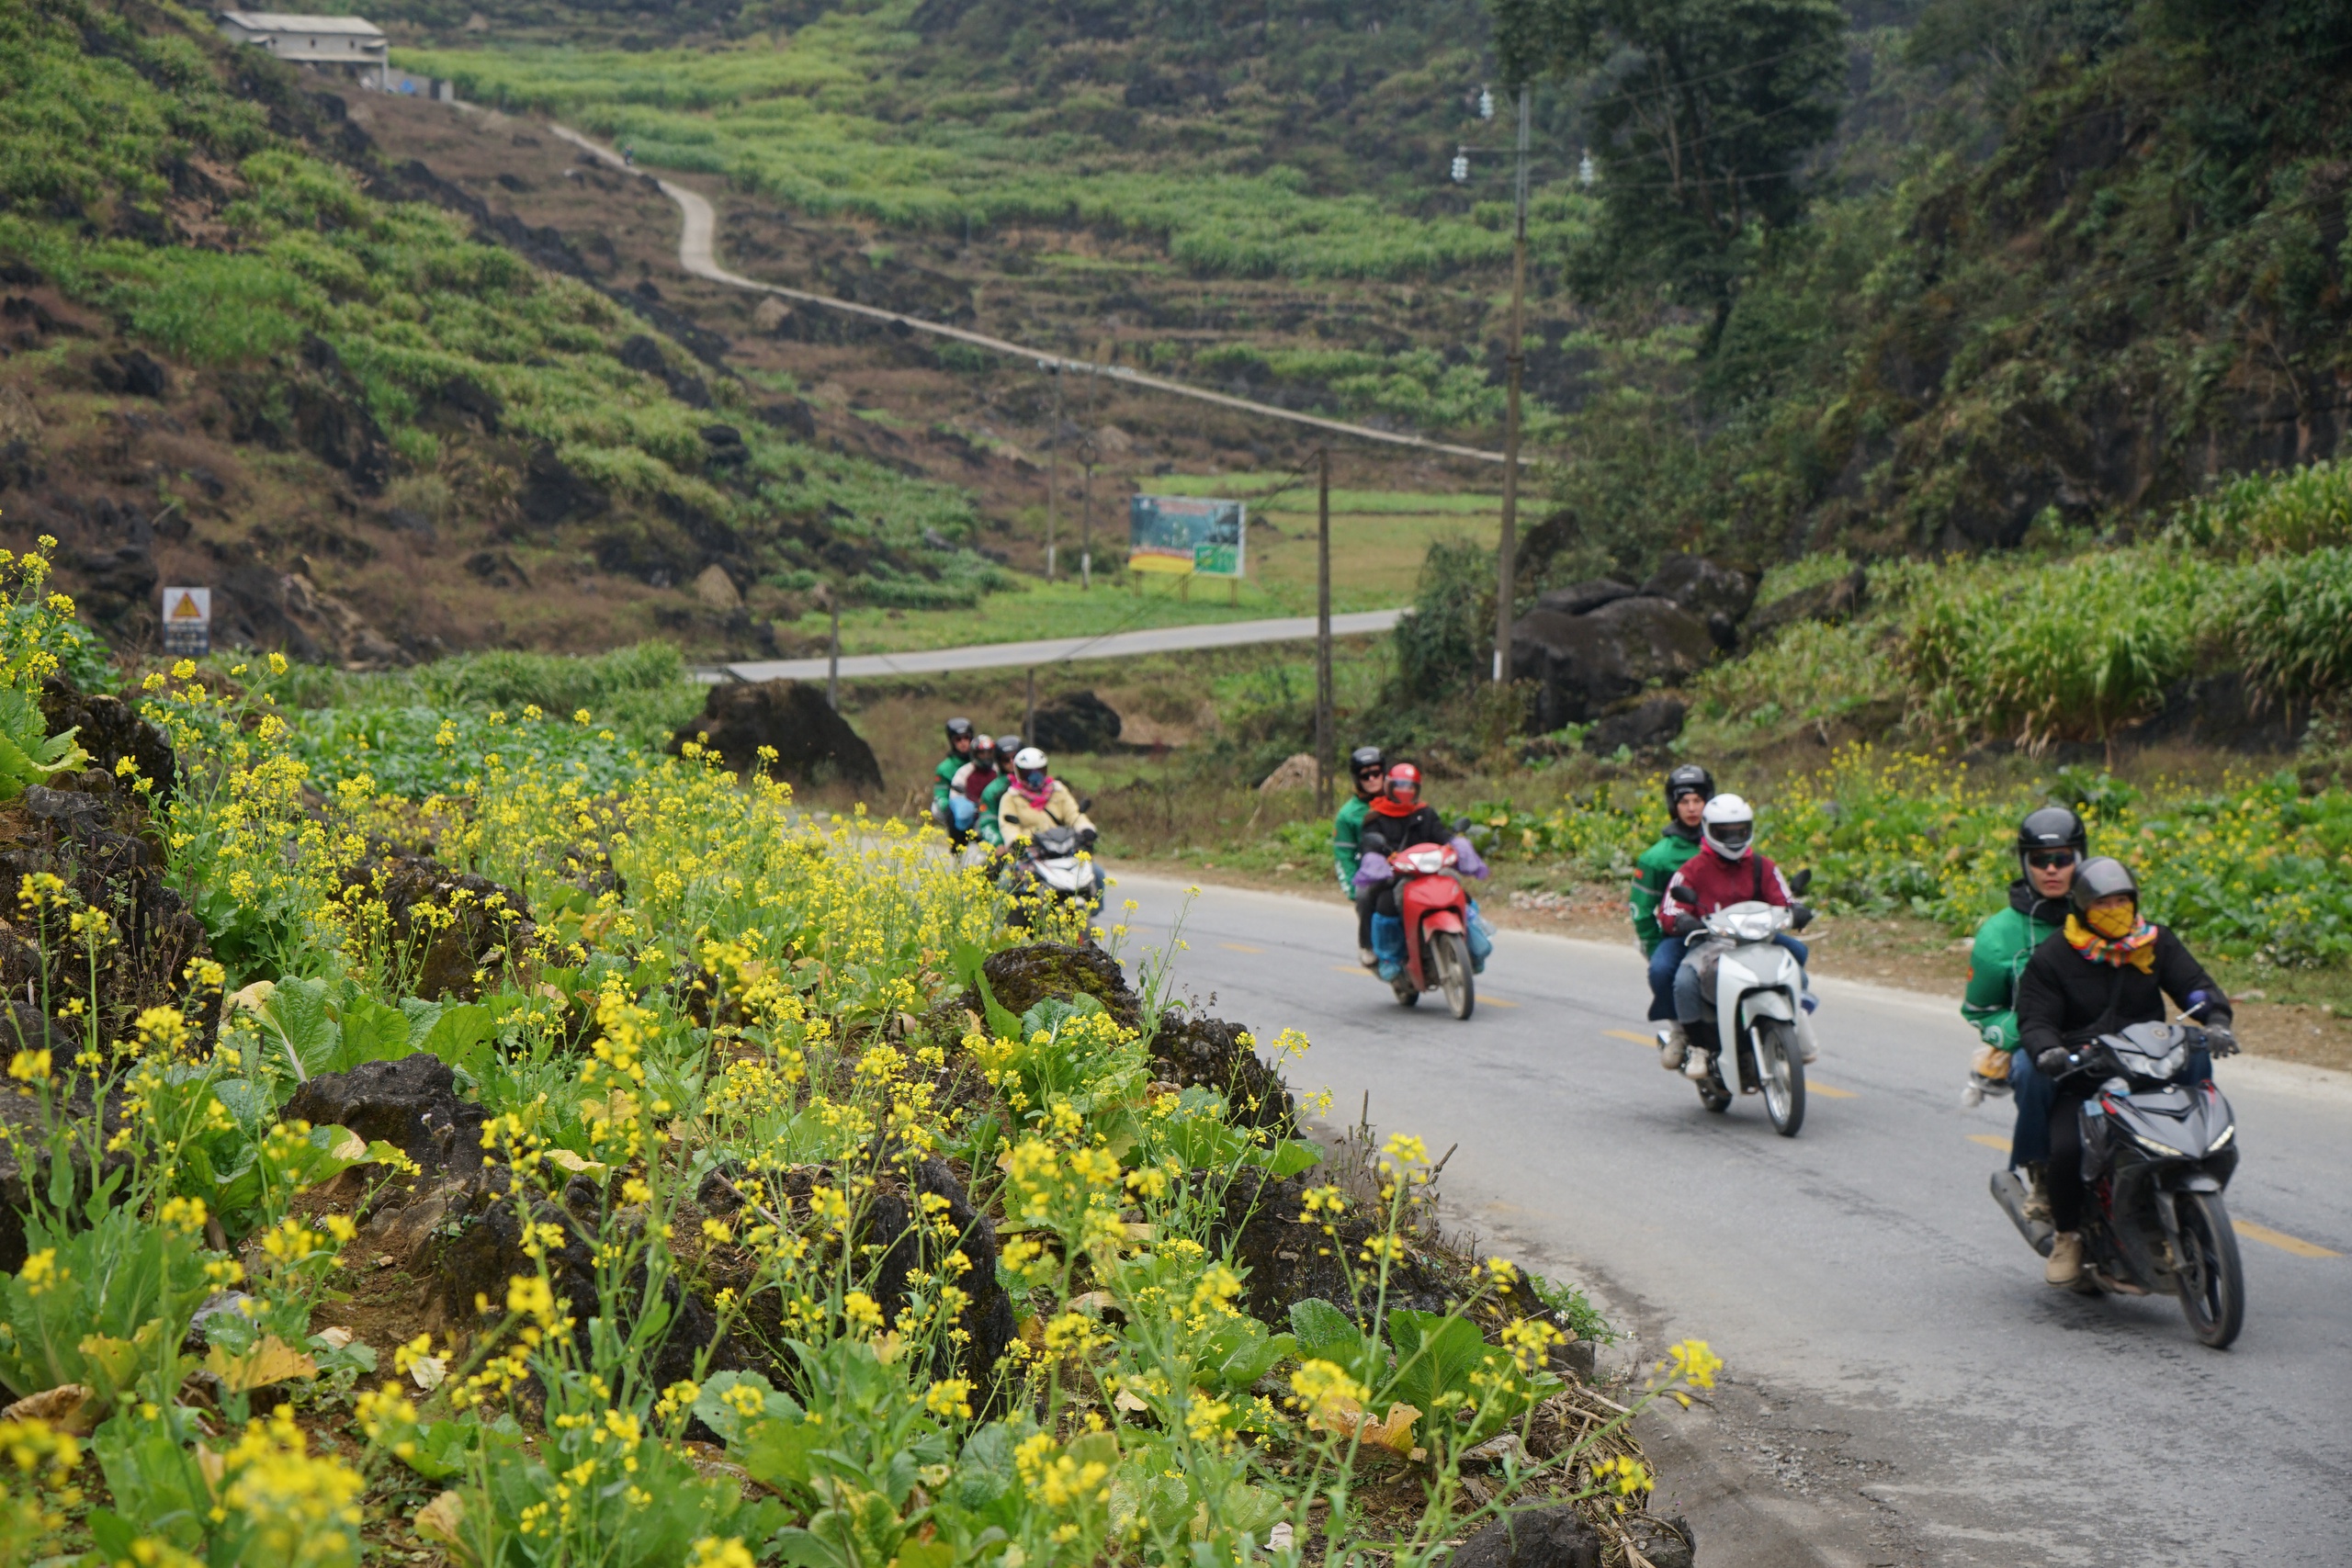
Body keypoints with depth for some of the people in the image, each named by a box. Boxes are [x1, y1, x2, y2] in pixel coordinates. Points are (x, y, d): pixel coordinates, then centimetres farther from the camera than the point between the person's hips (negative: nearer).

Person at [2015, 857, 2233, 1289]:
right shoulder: (2052, 958, 2)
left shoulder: (2156, 943, 10)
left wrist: (2216, 1019, -17)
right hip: (2079, 1079, -3)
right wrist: (2047, 1051, -26)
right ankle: (2068, 1236, -1)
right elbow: (2034, 1019, -3)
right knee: (2065, 1149, -28)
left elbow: (2194, 984, 5)